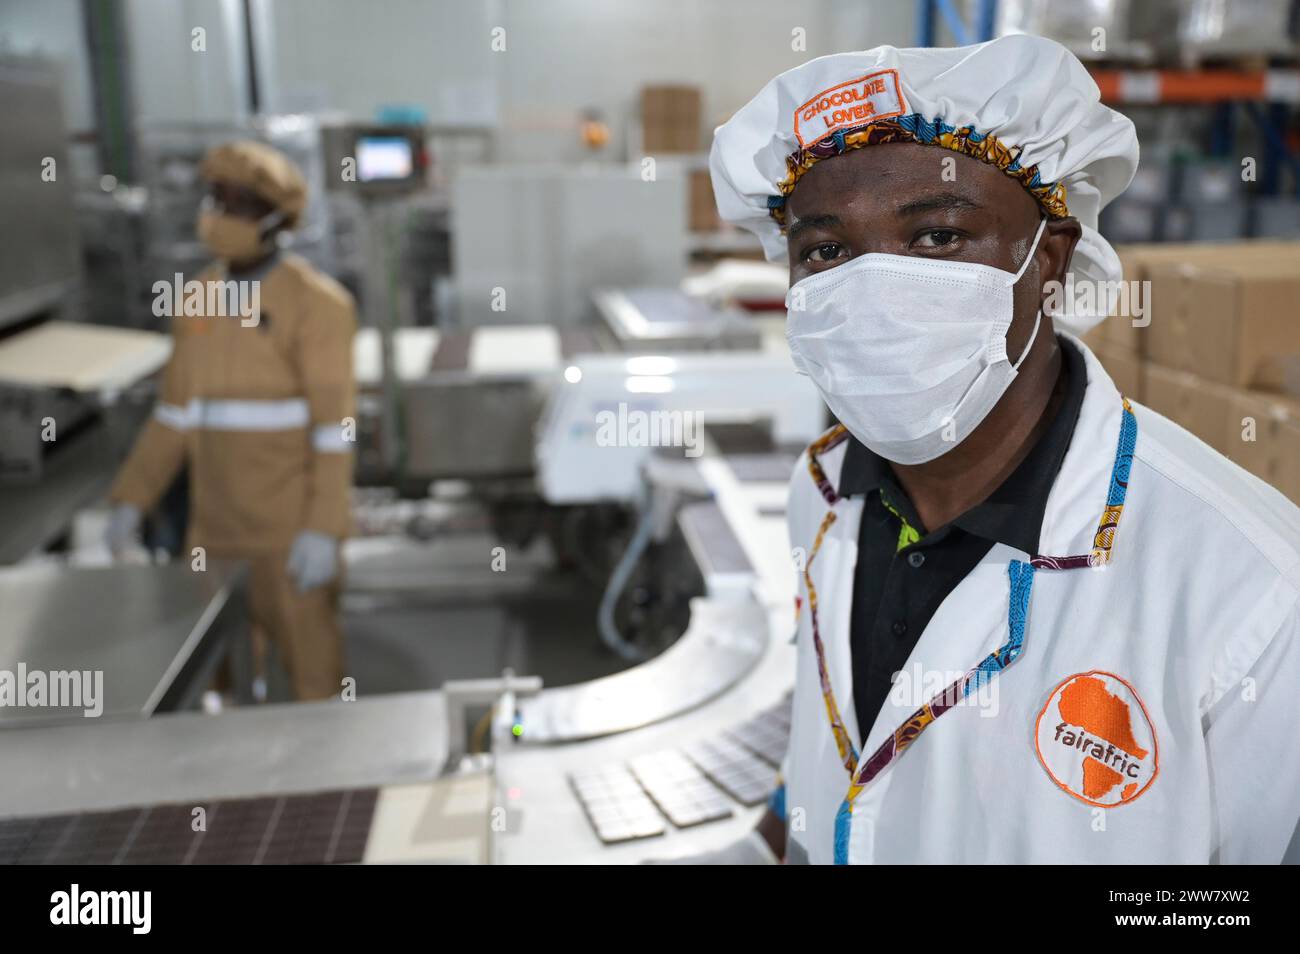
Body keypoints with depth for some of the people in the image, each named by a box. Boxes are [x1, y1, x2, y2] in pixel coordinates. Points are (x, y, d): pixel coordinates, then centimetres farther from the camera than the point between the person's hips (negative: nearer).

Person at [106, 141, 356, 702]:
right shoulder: (198, 298, 8)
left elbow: (335, 422, -16)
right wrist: (130, 498, 8)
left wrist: (325, 528, -22)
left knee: (309, 665, 4)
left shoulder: (314, 301, -14)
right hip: (216, 520, 7)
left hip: (292, 522, -7)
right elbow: (178, 408, 13)